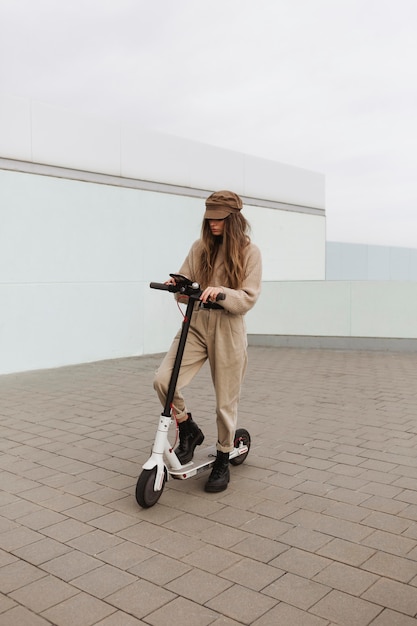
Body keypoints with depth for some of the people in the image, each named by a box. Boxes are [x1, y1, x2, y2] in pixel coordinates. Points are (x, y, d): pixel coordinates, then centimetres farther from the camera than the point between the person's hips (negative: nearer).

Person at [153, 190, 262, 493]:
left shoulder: (249, 252, -3)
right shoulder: (200, 248, 7)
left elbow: (247, 299, -10)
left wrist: (220, 292, -28)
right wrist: (177, 285, -15)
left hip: (228, 332, -3)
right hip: (195, 325, 3)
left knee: (226, 402, 6)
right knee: (163, 379, -16)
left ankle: (223, 462, 28)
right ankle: (189, 431, 10)